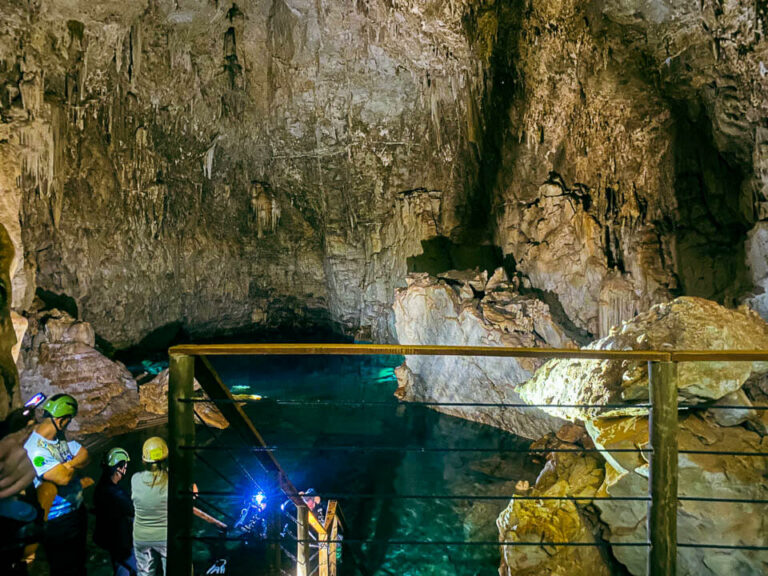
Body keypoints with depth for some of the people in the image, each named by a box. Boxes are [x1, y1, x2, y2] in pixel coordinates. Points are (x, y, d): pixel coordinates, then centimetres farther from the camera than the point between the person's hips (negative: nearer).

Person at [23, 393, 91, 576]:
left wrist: (70, 464, -21)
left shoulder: (60, 436, 0)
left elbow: (85, 456, 0)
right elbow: (63, 477, -32)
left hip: (77, 509, 8)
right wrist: (75, 467, -10)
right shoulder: (36, 448, -28)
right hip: (58, 521, -8)